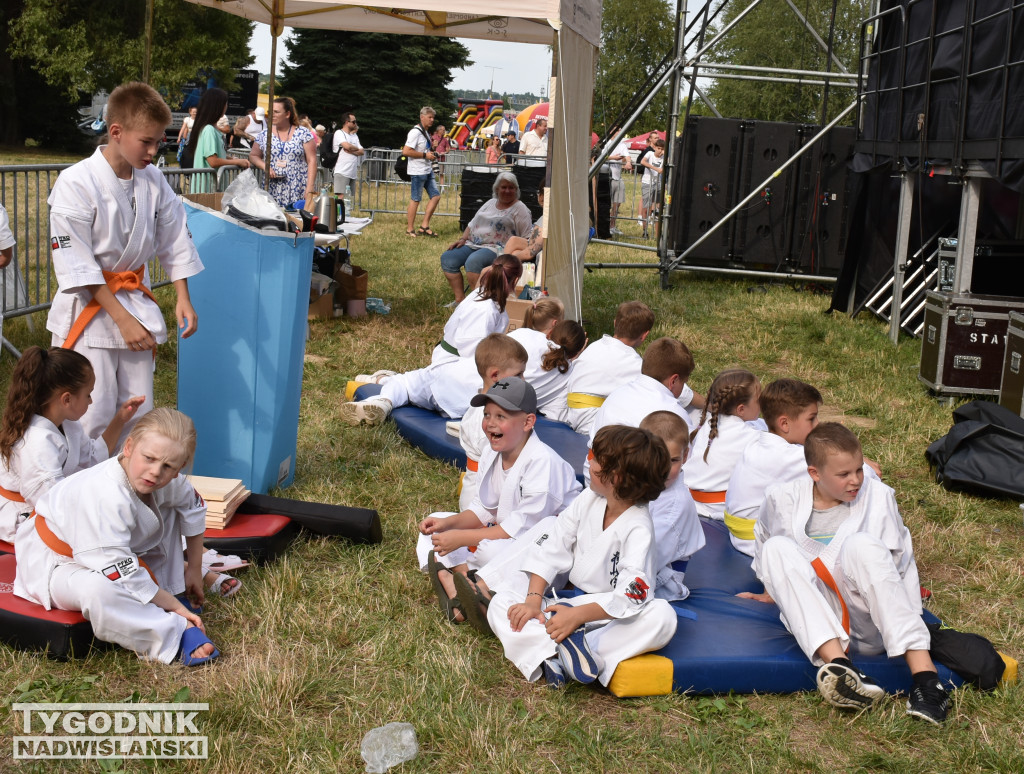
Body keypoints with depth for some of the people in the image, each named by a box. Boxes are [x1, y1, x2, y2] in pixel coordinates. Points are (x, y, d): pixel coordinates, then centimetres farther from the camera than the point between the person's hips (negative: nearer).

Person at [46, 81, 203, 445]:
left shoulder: (153, 180, 0)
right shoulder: (76, 183, -17)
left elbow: (174, 242, 11)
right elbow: (77, 265, -17)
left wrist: (183, 299, 4)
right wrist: (122, 318, -19)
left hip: (136, 303, 6)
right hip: (88, 310, -5)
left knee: (137, 414, 11)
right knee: (92, 419, -6)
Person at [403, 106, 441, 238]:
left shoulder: (426, 132, 15)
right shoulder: (415, 132, -15)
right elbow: (406, 151, -22)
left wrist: (431, 154, 10)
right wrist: (425, 155, -18)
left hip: (427, 170, 10)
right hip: (417, 171, -9)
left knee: (435, 196, 6)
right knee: (415, 200, -3)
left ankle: (424, 226, 10)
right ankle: (409, 230, 5)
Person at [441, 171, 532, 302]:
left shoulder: (520, 209, 3)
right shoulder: (491, 203, 22)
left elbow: (527, 238, -4)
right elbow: (472, 224, 24)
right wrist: (462, 239, 8)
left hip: (496, 247, -7)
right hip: (473, 244, 7)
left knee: (473, 261, -36)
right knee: (448, 258, -14)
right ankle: (459, 299, -16)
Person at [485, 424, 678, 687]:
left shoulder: (638, 529, -19)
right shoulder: (590, 499, -2)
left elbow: (632, 595, -29)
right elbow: (551, 547, -3)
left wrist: (578, 614, -32)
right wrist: (533, 600, -14)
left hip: (609, 615, -5)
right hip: (567, 601, 5)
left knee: (663, 617, -33)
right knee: (501, 602, -14)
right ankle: (550, 652, -37)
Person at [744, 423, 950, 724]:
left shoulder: (877, 496, 4)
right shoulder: (783, 499, 4)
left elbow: (901, 561, 9)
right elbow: (764, 541, 23)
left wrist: (908, 617, 1)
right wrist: (774, 591, 33)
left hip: (866, 618, -1)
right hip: (815, 623, 1)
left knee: (862, 544, -29)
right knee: (777, 548, -23)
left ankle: (924, 673, -38)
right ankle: (838, 662, -43)